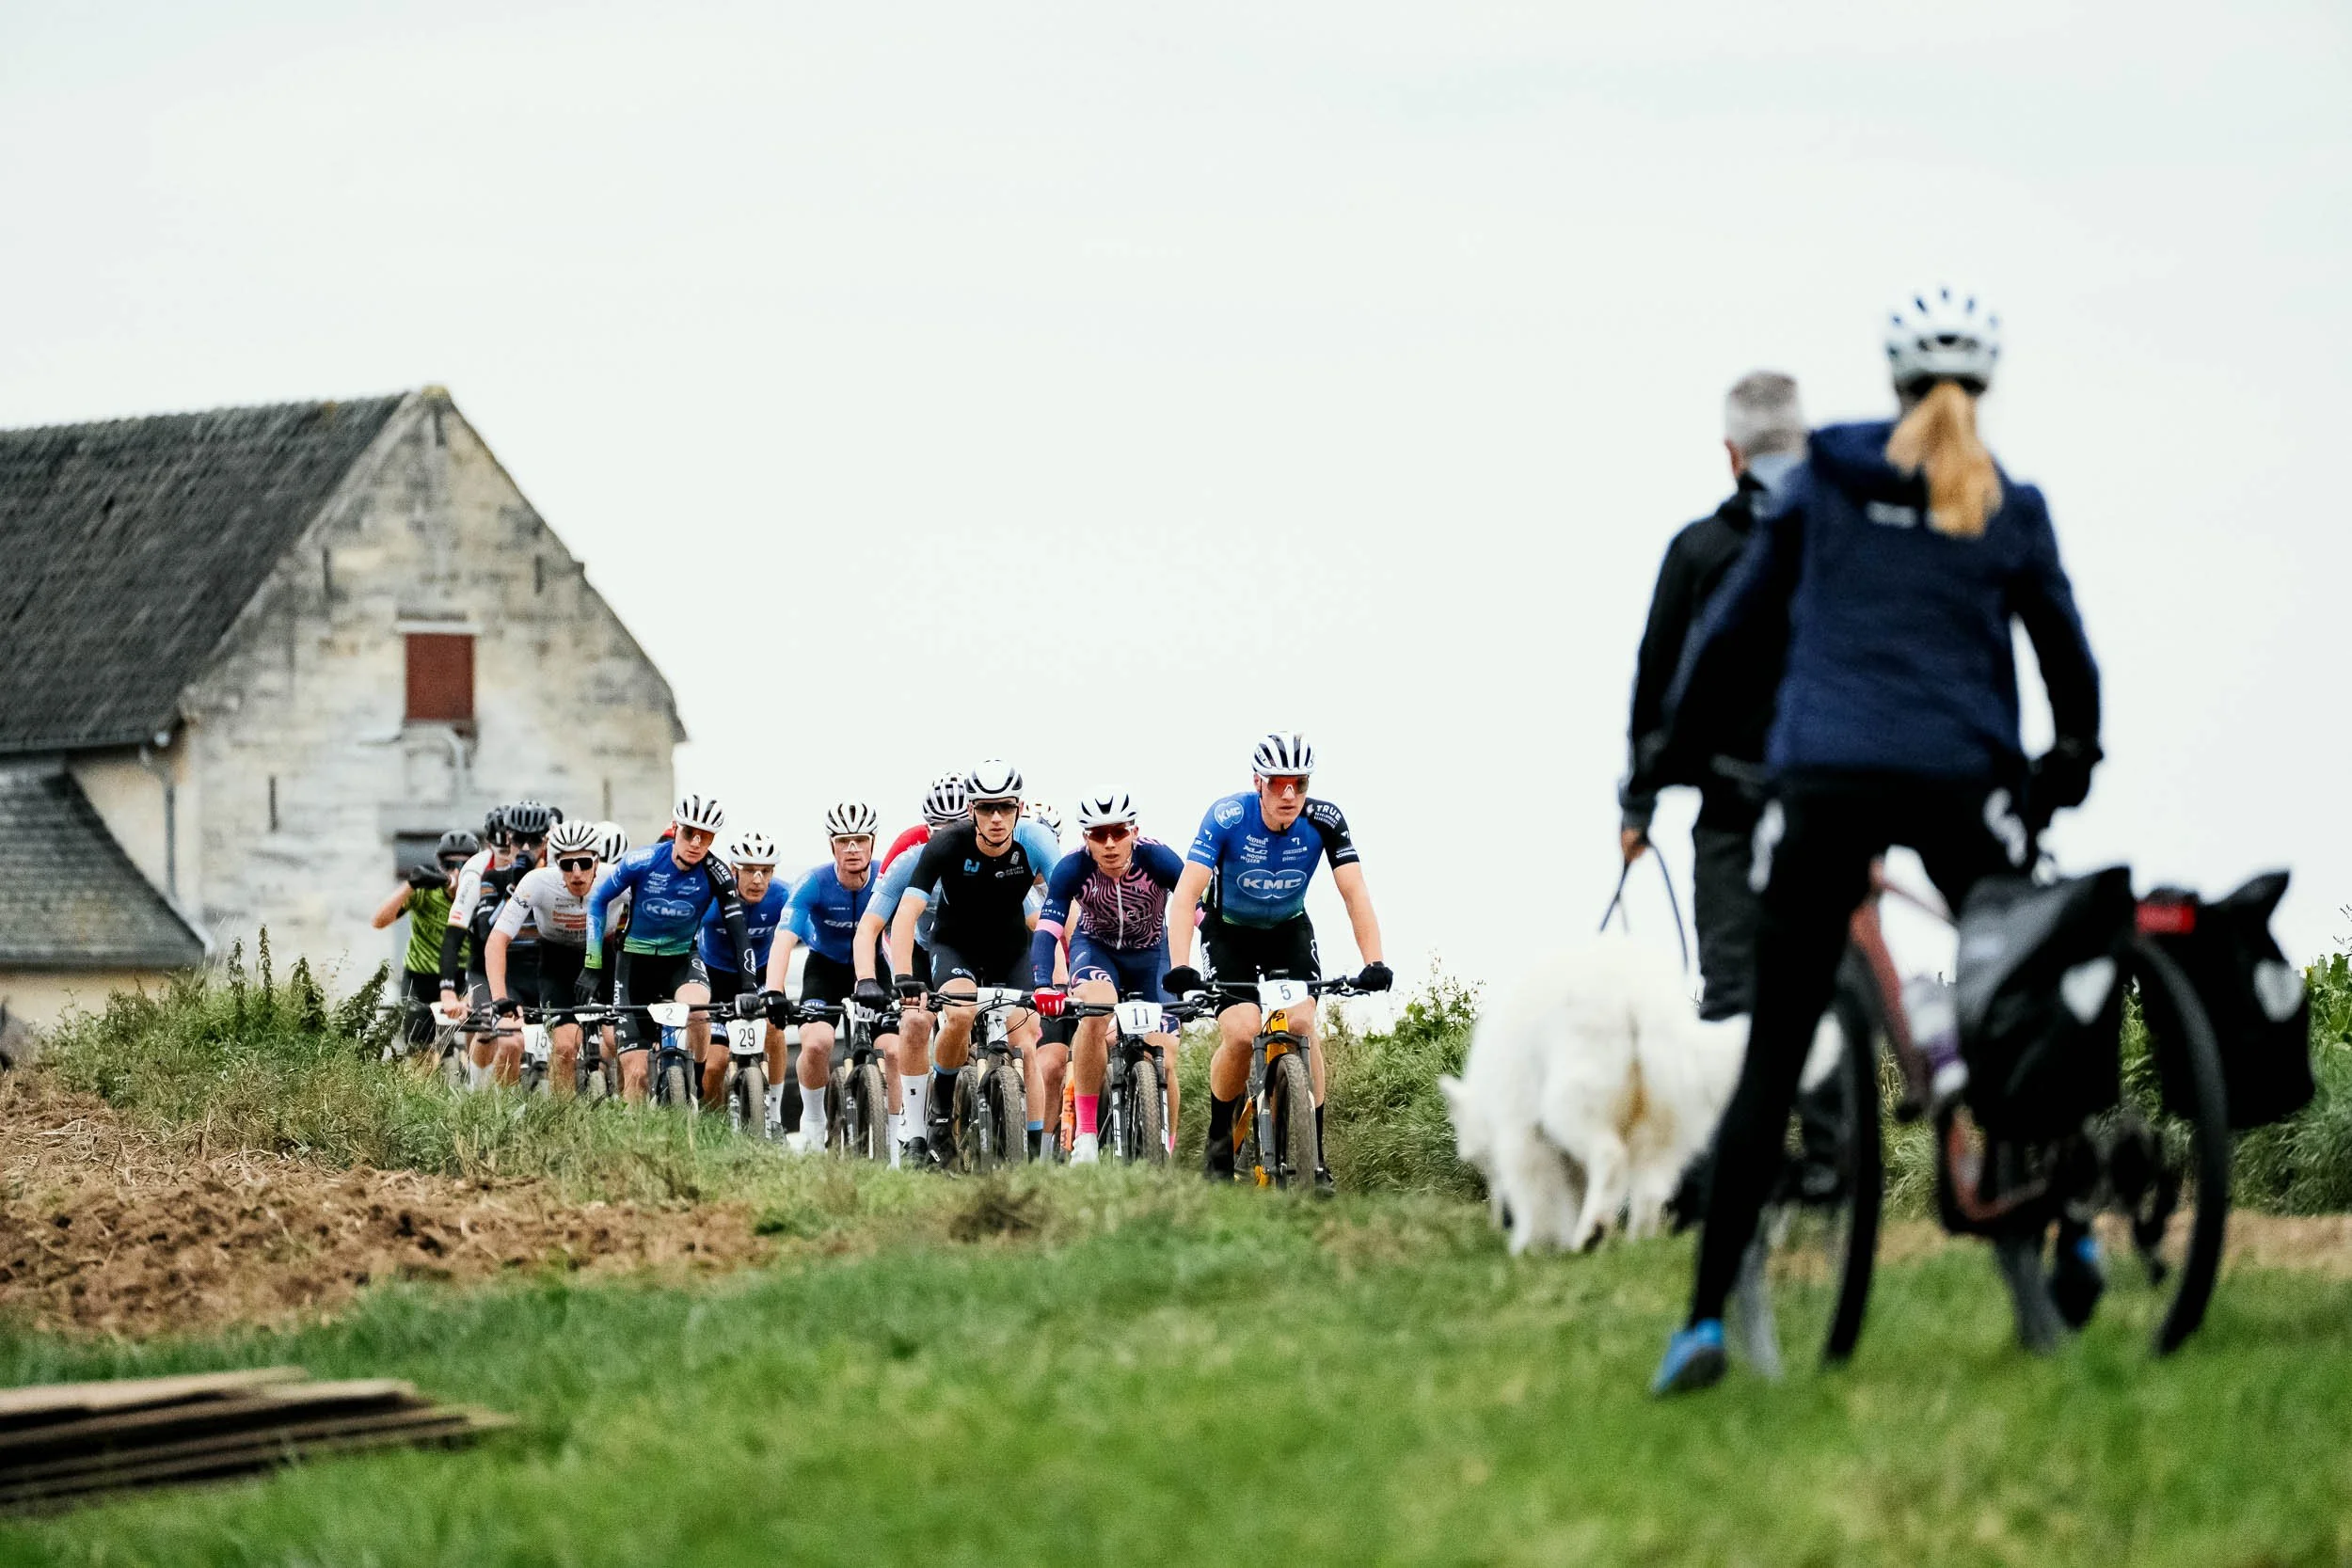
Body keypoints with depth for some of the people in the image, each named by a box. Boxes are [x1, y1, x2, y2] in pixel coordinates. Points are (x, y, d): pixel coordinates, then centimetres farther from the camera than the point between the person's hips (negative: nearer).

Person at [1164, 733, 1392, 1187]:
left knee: (1302, 1024, -21)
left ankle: (1314, 1155, -12)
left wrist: (1374, 963, -37)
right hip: (1230, 932, -2)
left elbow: (1355, 893, -24)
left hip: (1289, 931, 2)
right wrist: (1180, 966, -46)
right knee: (1240, 1034, -22)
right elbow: (1186, 894, -34)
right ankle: (1219, 1141, 3)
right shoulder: (1228, 817, -28)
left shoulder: (1324, 821, -22)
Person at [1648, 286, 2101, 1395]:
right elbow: (2068, 659, 14)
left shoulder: (1821, 479, 6)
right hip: (1961, 786, 0)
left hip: (1824, 783, 0)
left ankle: (1705, 1319, -10)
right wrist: (2070, 768, 32)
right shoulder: (2011, 509, 7)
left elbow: (1729, 623, 8)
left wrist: (1674, 753, 19)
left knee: (1772, 1059, -2)